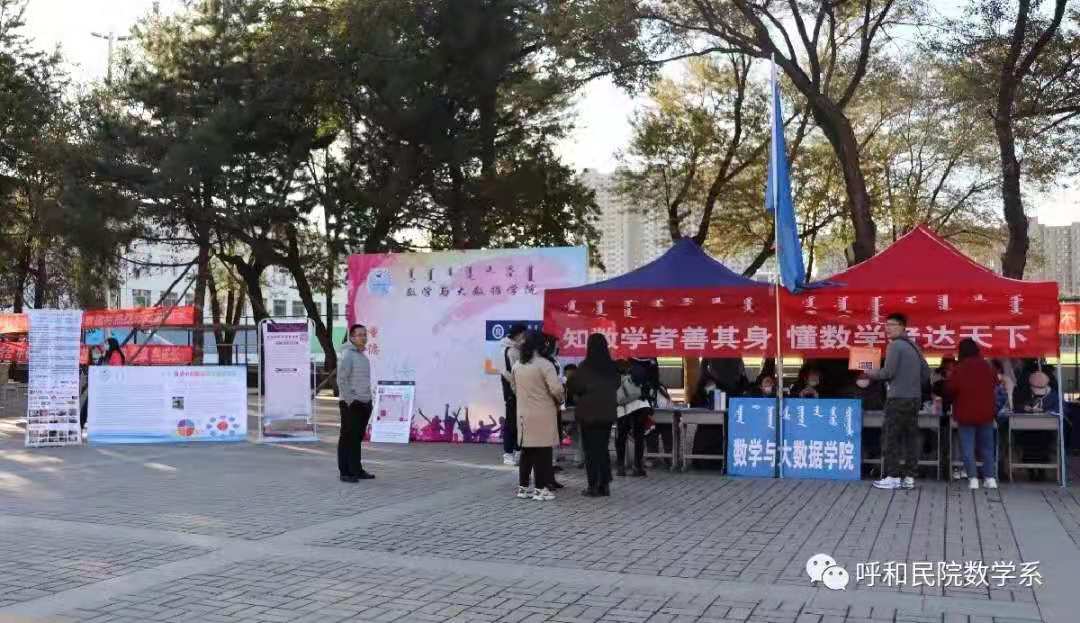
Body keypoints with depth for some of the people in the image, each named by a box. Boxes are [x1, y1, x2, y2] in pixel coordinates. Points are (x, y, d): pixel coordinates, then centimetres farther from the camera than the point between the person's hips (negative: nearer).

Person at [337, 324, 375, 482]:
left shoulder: (362, 356, 16)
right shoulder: (346, 355, -10)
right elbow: (341, 380, -16)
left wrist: (368, 401, 16)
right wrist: (349, 401, -19)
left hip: (364, 404, 8)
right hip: (351, 404, -8)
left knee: (358, 438, 13)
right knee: (347, 439, -4)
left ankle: (356, 470, 19)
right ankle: (345, 472, 0)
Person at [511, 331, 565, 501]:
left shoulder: (516, 365, 6)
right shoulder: (544, 364, -15)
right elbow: (556, 389, -20)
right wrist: (560, 400, -1)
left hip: (524, 413, 6)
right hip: (543, 414, -6)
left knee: (526, 451, 14)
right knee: (542, 452, 1)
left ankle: (523, 487, 19)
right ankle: (541, 488, 4)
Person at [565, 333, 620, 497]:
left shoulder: (585, 366, -14)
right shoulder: (612, 367, 1)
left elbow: (575, 387, -10)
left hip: (589, 413, -5)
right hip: (607, 413, 5)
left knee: (591, 449, 2)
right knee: (603, 448, 13)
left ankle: (593, 486, 2)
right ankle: (604, 485, 14)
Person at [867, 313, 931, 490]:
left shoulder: (895, 345, -9)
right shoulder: (914, 346, 15)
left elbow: (888, 372, -14)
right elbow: (926, 373, 18)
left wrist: (871, 374, 1)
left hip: (898, 398, -8)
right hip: (915, 398, 8)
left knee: (892, 437, -3)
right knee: (911, 437, 8)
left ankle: (892, 477, -3)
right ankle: (910, 477, 9)